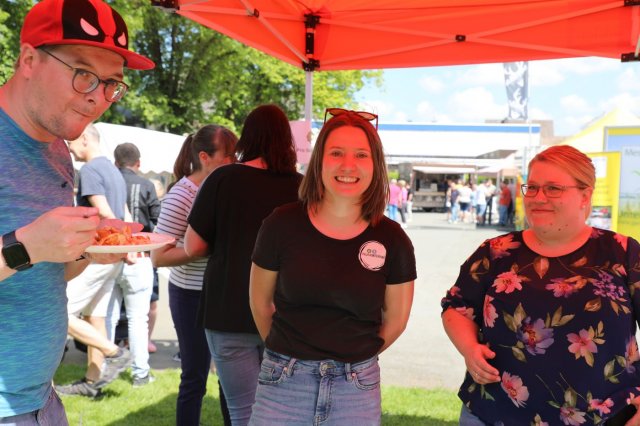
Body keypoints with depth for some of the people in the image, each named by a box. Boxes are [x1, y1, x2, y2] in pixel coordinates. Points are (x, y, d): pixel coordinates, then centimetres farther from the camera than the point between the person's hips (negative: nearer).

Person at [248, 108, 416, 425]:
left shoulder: (392, 240, -8)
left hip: (357, 388, 1)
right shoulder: (282, 225, -10)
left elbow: (396, 319, 6)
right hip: (283, 382, 0)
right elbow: (261, 302, 4)